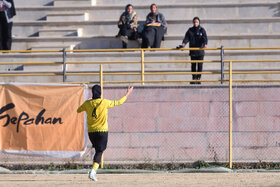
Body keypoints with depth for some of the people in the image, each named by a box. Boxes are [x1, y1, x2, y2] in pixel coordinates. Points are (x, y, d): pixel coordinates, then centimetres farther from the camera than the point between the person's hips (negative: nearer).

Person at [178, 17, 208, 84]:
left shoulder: (202, 30, 0)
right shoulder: (190, 30, 5)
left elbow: (205, 38, -13)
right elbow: (186, 38, -3)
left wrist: (205, 44, -33)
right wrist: (183, 44, -24)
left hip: (200, 51, -2)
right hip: (193, 51, 2)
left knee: (200, 65, -2)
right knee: (193, 65, 4)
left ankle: (198, 79, 4)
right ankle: (194, 79, 11)